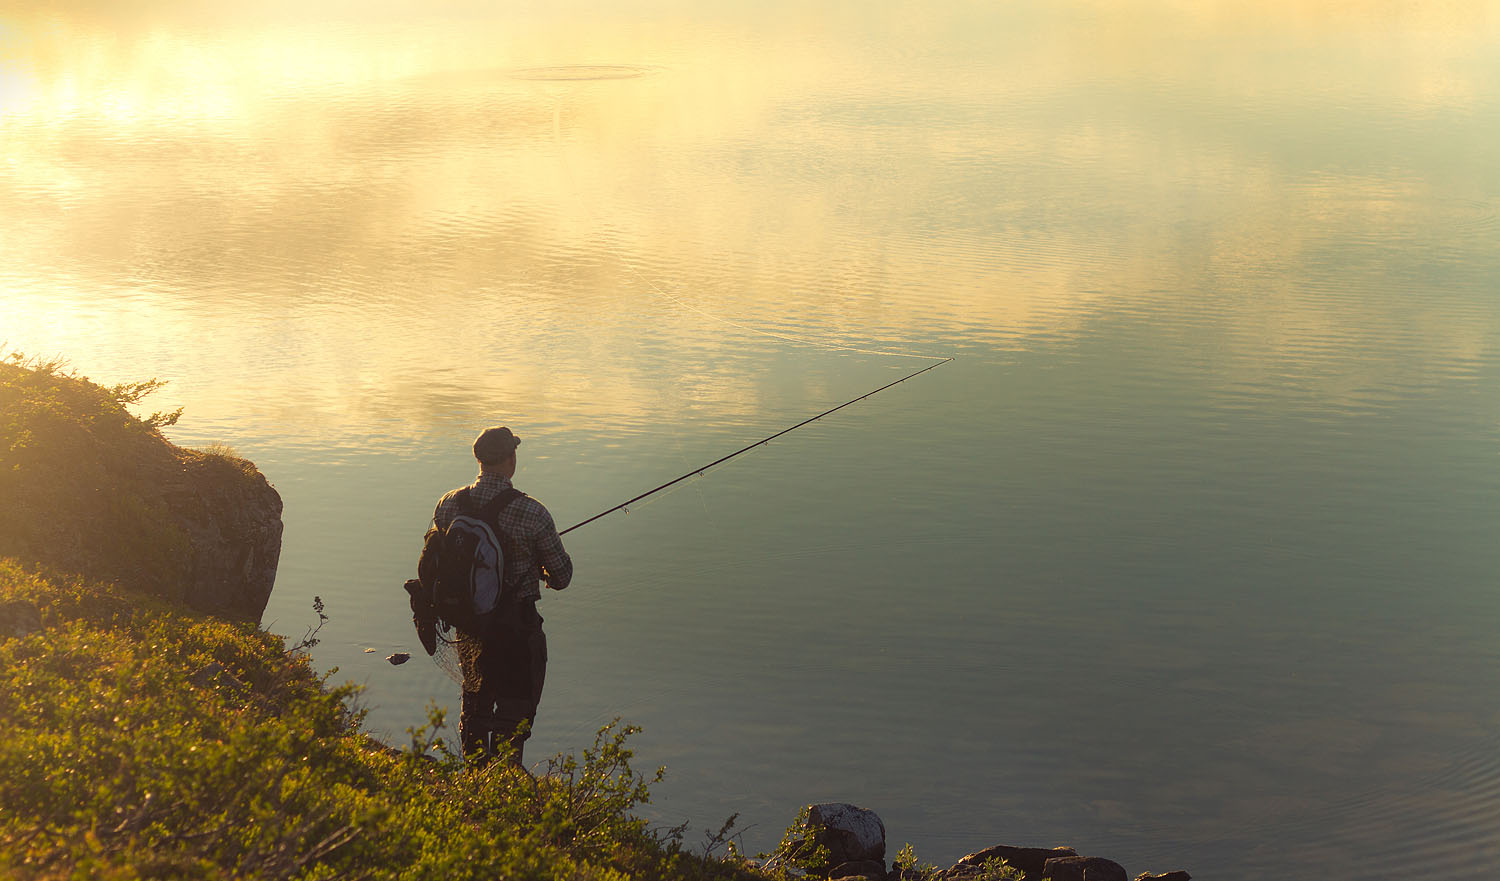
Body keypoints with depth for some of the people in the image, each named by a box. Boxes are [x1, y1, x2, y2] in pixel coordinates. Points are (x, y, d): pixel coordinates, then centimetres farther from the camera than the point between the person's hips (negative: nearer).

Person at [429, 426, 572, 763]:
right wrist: (540, 572, 14)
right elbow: (562, 576, -9)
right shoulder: (531, 513, -18)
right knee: (515, 708, 7)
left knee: (475, 702, 21)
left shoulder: (450, 505, -6)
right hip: (517, 627, -5)